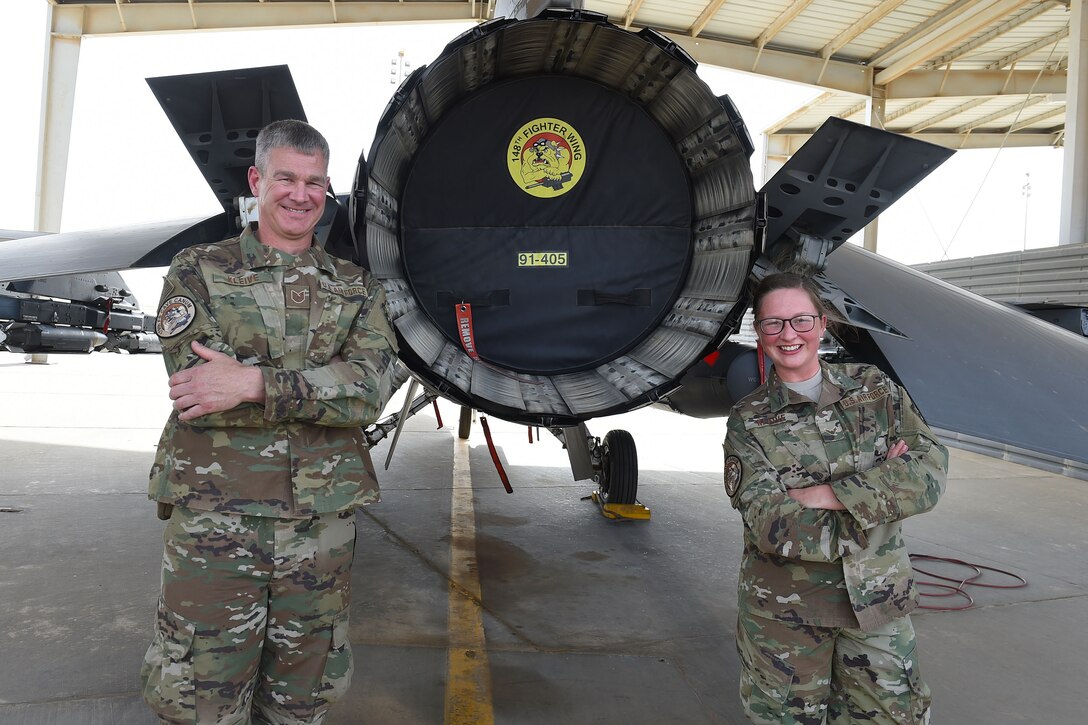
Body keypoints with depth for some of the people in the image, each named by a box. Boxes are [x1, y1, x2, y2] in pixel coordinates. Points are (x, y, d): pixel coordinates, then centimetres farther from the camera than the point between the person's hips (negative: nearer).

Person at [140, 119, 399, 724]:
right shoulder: (198, 271, 4)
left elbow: (372, 389, -9)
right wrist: (323, 385, -11)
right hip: (214, 521, -2)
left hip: (323, 529, 2)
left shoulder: (357, 287, 9)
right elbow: (199, 390, -10)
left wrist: (256, 383, -20)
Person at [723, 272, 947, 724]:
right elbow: (768, 522, -18)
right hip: (784, 609, -1)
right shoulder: (748, 421, -7)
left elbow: (930, 469, -11)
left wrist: (830, 494, -21)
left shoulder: (875, 390, 0)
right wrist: (881, 484, -17)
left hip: (877, 600, 2)